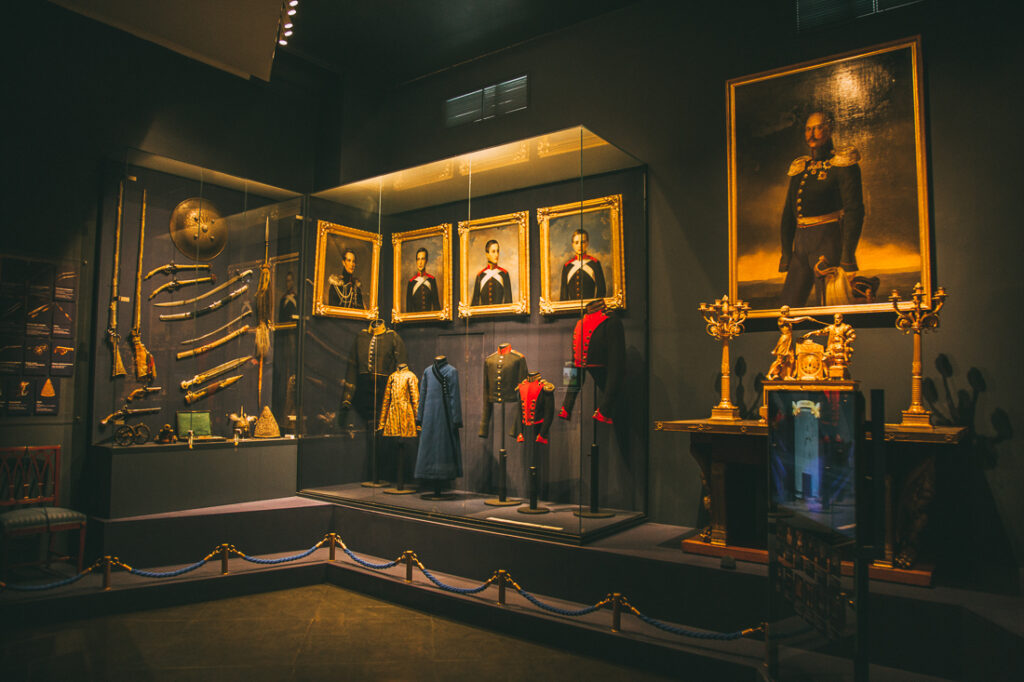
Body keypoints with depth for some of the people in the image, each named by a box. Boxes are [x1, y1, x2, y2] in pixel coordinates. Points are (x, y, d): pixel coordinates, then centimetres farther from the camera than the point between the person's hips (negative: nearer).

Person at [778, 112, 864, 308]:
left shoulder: (843, 164, -2)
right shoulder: (800, 168, 17)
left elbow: (854, 210, -10)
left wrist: (848, 255, -17)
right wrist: (786, 253, 13)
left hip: (829, 240, -6)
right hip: (802, 241, 6)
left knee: (827, 310, -7)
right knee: (788, 305, 4)